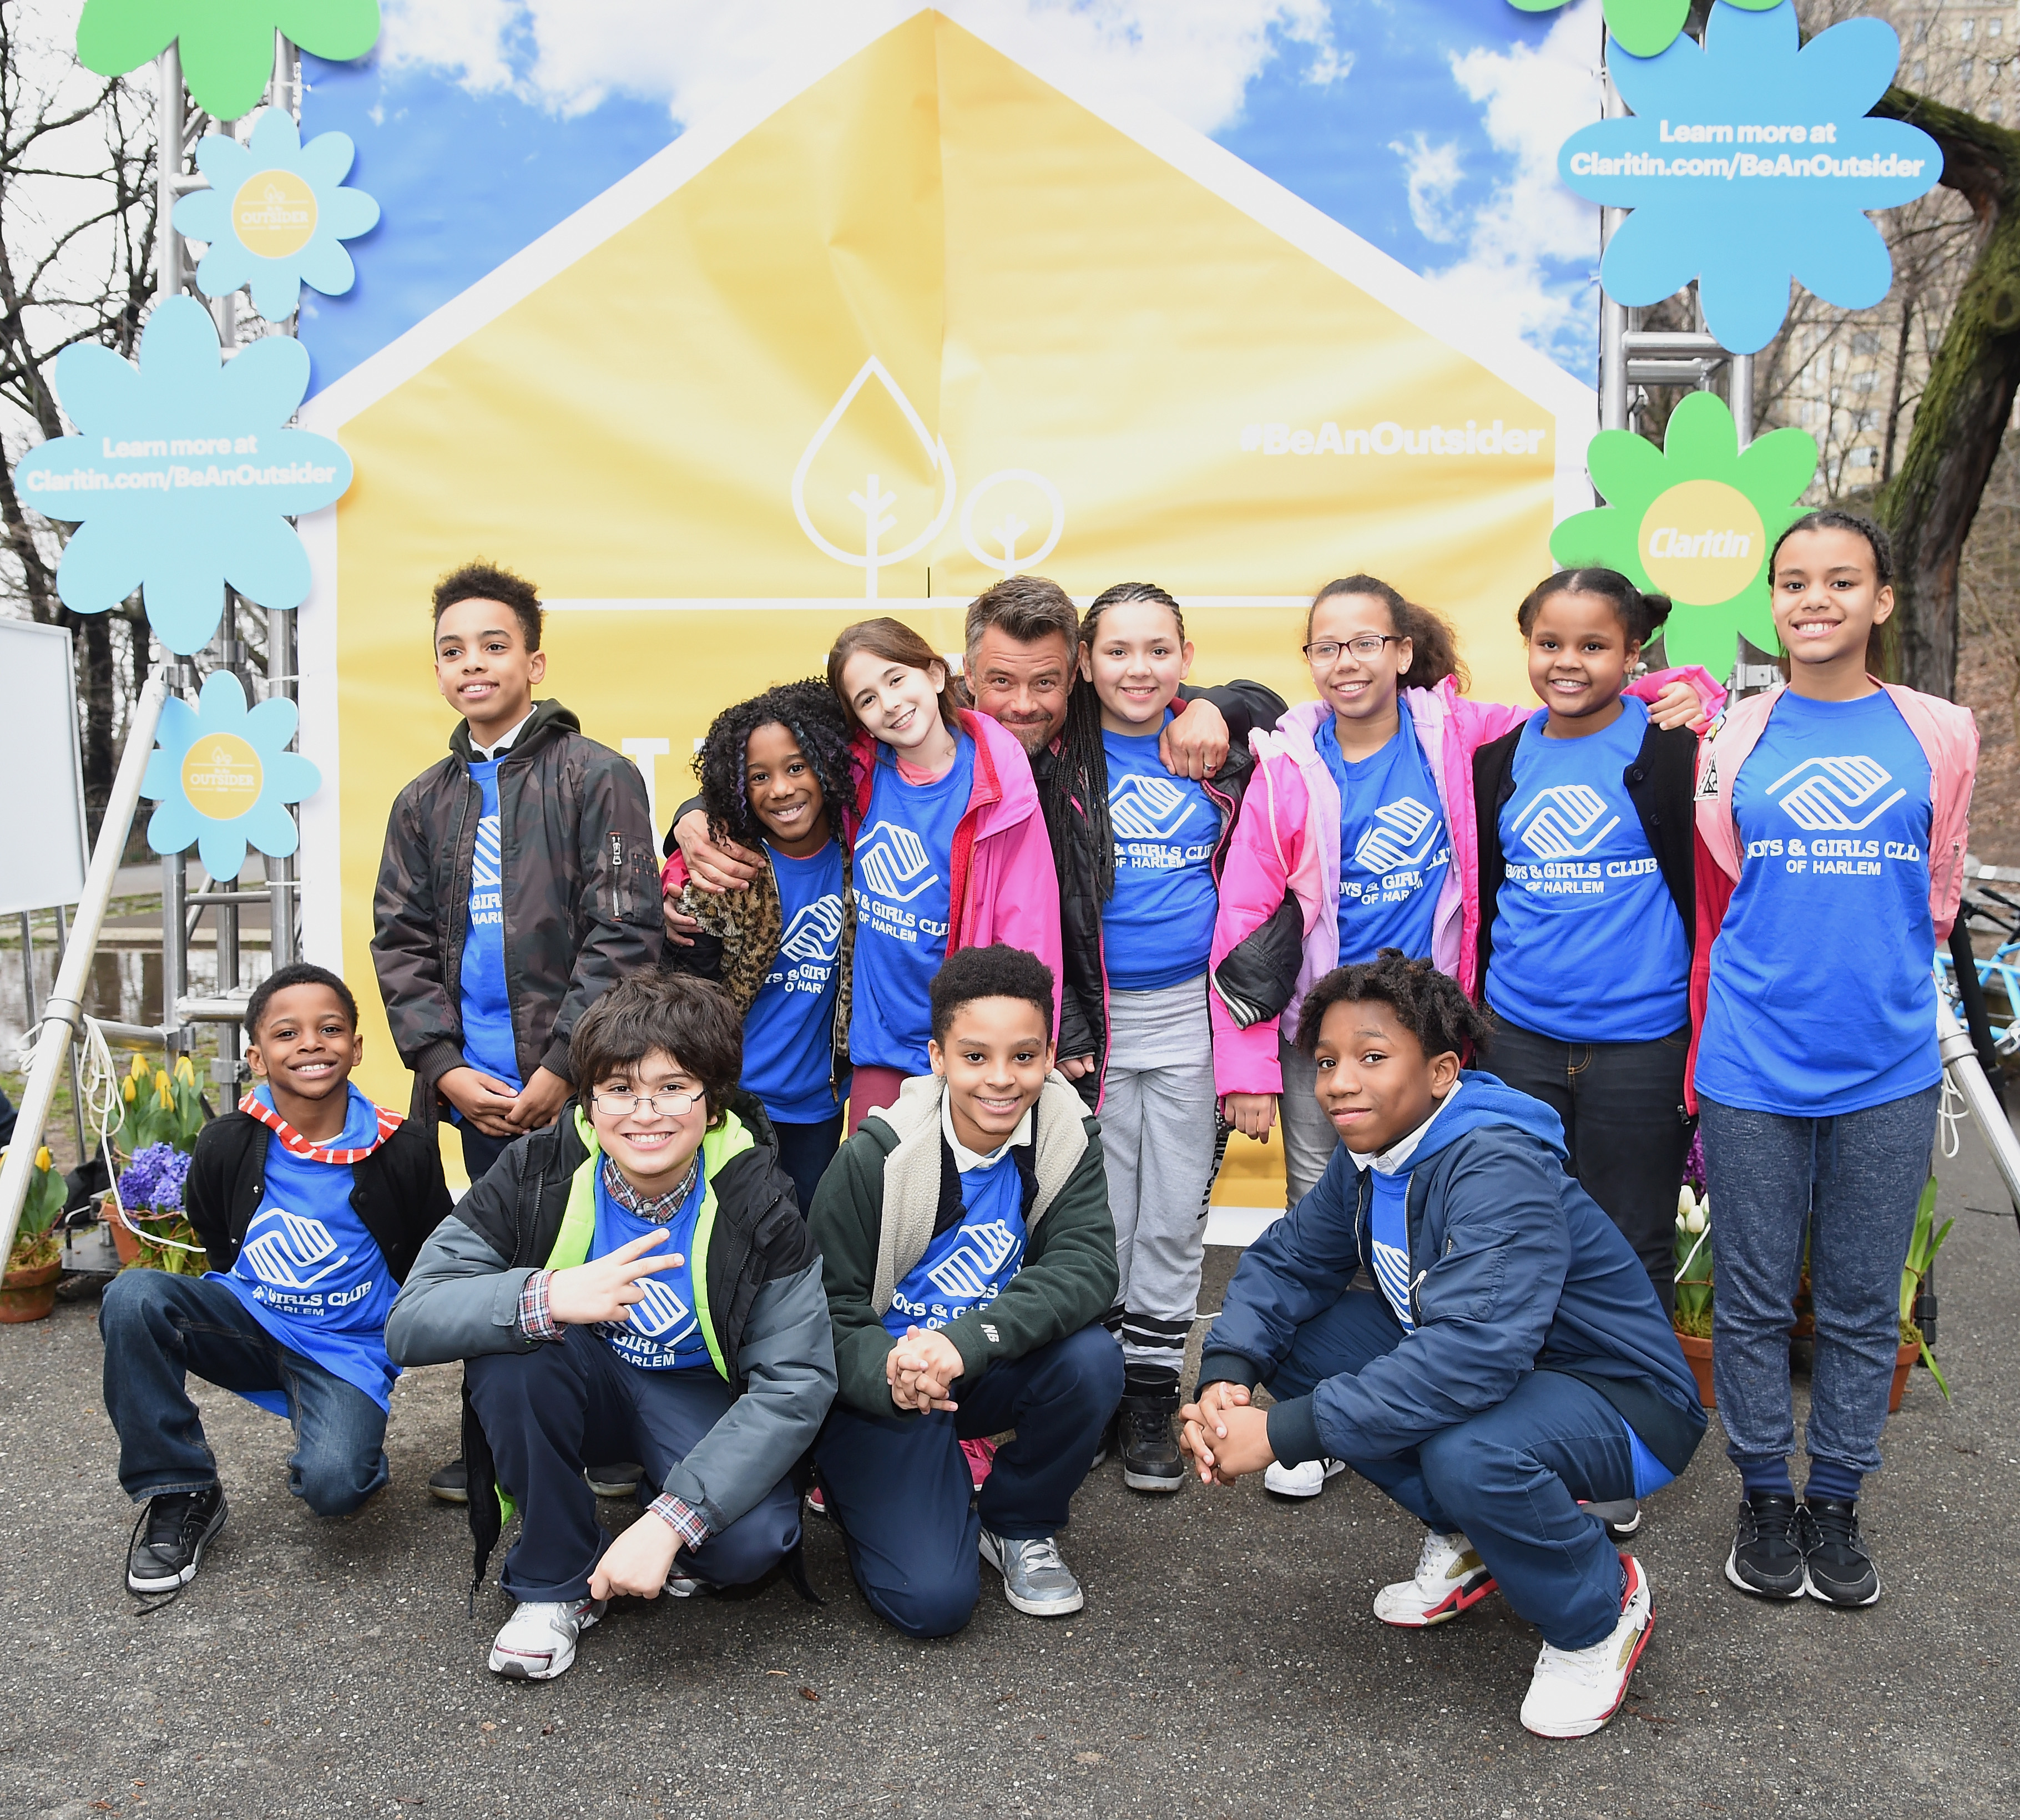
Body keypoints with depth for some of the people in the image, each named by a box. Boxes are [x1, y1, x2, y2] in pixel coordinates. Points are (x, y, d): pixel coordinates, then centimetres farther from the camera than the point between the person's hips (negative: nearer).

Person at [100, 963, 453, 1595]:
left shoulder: (404, 1149, -13)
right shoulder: (226, 1146, -8)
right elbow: (220, 1255, 12)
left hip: (348, 1351, -3)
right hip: (251, 1326, 3)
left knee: (333, 1485, -31)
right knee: (133, 1296, -27)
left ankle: (351, 1438, 12)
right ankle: (179, 1496, -9)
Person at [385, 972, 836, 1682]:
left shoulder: (757, 1203, -22)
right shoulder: (539, 1173, -20)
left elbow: (796, 1384, -25)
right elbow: (410, 1322, -25)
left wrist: (669, 1521, -35)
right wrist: (545, 1298, -45)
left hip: (697, 1394, -1)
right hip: (582, 1378, 2)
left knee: (752, 1541, -29)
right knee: (508, 1346, -31)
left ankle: (670, 1525, 9)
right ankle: (557, 1582, -9)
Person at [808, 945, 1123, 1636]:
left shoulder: (1068, 1136, -10)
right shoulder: (877, 1157, -18)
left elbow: (1087, 1267, -23)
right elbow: (831, 1308, -13)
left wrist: (967, 1339, -39)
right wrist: (890, 1375, -35)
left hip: (994, 1374, 3)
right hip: (884, 1385, -3)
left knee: (1092, 1359, -28)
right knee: (933, 1598, -19)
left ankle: (1018, 1525, 0)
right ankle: (860, 1485, 15)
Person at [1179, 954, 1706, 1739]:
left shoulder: (1498, 1170, -30)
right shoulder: (1370, 1158, -4)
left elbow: (1473, 1355, -42)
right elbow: (1286, 1262, 3)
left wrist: (1283, 1432, -39)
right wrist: (1226, 1375, -19)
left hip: (1624, 1408, -8)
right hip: (1492, 1375, 8)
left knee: (1468, 1451, -38)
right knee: (1296, 1334, -7)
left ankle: (1601, 1612, -4)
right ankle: (1469, 1537, 10)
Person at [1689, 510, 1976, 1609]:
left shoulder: (1939, 735, 3)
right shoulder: (1731, 739, 2)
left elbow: (1935, 899, 14)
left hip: (1887, 1068, 1)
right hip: (1753, 1067, 0)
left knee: (1863, 1304, 10)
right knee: (1753, 1298, 8)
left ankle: (1836, 1502, 27)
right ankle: (1764, 1497, 25)